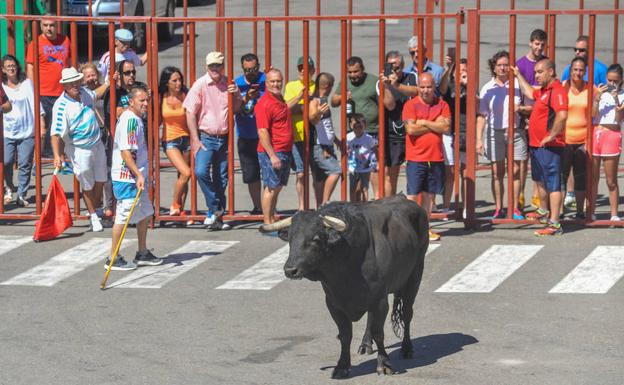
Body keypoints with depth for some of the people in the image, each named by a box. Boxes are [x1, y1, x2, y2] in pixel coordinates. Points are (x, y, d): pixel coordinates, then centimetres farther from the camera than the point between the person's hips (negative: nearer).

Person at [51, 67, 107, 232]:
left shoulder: (84, 92, -2)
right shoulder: (61, 106, -24)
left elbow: (95, 95, 25)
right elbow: (56, 133, -27)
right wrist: (57, 155, -34)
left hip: (97, 144, 6)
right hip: (79, 149, -6)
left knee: (100, 181, 14)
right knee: (87, 186, 6)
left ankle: (94, 211, 33)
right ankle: (93, 216, 23)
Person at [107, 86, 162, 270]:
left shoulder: (136, 119, 14)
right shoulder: (129, 120, -18)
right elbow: (125, 151, -25)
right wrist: (138, 175, -27)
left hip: (136, 176, 11)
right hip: (127, 177, -11)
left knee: (145, 213, 17)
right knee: (123, 216, -5)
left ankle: (142, 253, 28)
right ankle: (113, 259, 1)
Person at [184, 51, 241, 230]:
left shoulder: (229, 84, 5)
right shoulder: (200, 85, -6)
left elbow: (236, 110, 14)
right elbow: (190, 113, -6)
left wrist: (236, 96, -7)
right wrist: (195, 140, -10)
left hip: (224, 139, 3)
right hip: (206, 138, -3)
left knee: (221, 179, 7)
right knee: (201, 171, -22)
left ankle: (216, 215, 17)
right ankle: (215, 209, -9)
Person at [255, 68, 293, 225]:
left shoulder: (280, 99, 13)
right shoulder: (265, 103, -16)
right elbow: (262, 132, -21)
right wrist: (272, 156, -24)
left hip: (285, 152, 9)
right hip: (272, 152, -9)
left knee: (277, 187, 13)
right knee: (271, 187, -7)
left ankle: (273, 219, 21)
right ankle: (267, 224, -4)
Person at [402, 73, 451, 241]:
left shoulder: (442, 105, 8)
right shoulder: (410, 105, -2)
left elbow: (446, 127, -6)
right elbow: (411, 129, -15)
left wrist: (424, 122, -10)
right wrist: (435, 125, -7)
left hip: (436, 157, 4)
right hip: (416, 157, -4)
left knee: (429, 194, 9)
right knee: (412, 195, -4)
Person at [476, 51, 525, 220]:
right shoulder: (487, 89, 7)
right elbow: (482, 116, 7)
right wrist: (479, 139, 0)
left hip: (515, 131, 0)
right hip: (494, 132, 0)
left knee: (515, 171, 0)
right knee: (497, 172, 1)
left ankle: (515, 208, 7)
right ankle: (498, 208, 8)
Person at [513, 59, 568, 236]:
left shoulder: (557, 90, -19)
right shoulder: (543, 91, 15)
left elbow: (562, 115, -33)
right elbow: (529, 93, 37)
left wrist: (551, 136, -27)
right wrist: (518, 75, 38)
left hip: (549, 147, -11)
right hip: (536, 145, 11)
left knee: (553, 184, -11)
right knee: (541, 181, 26)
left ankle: (554, 224, -13)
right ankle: (543, 212, 44)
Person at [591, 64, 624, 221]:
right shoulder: (600, 92, 8)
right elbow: (593, 114, 0)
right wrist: (597, 97, -9)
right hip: (595, 133, 2)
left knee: (611, 180, 0)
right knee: (593, 178, 6)